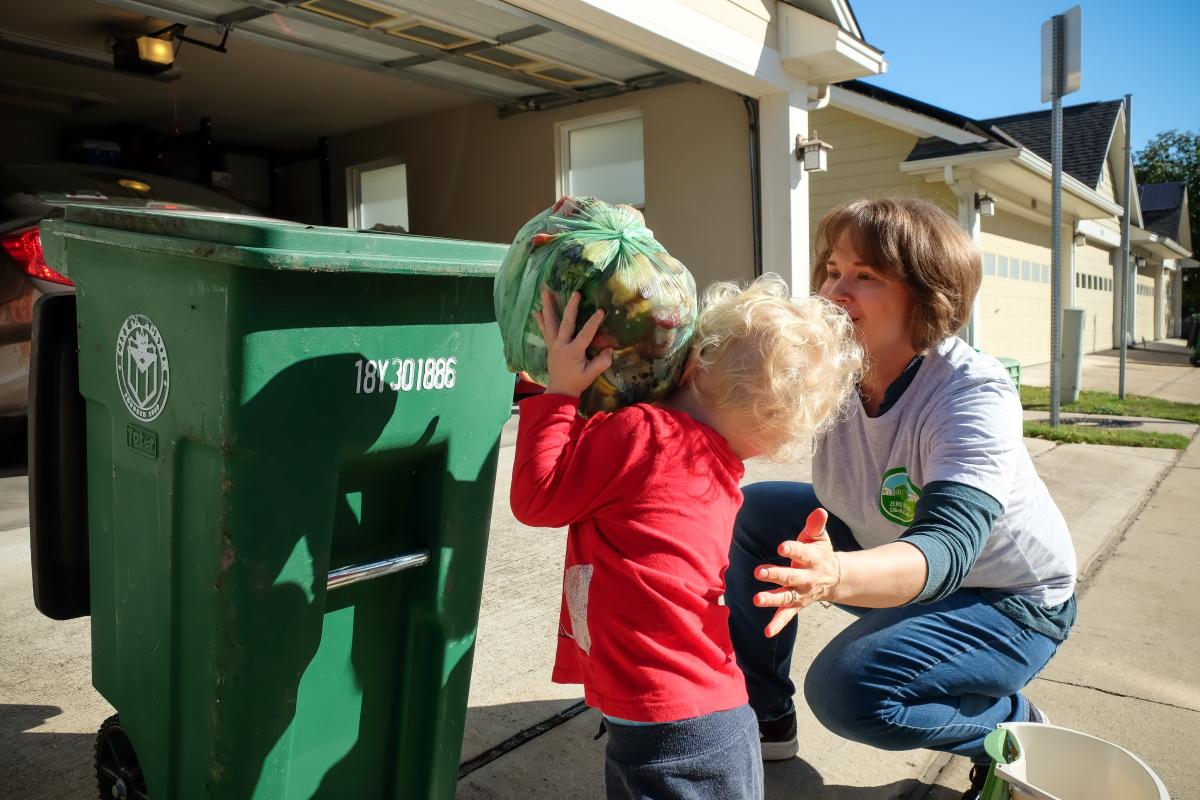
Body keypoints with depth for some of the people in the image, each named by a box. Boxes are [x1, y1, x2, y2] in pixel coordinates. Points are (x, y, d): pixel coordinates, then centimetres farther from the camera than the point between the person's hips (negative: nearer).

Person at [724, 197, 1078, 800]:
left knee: (849, 688, -27)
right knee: (752, 512, -6)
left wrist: (835, 576, -62)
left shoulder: (975, 395, -31)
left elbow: (945, 549, -43)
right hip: (887, 551, 7)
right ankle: (764, 719, 10)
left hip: (1008, 598, -6)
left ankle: (1015, 728, 5)